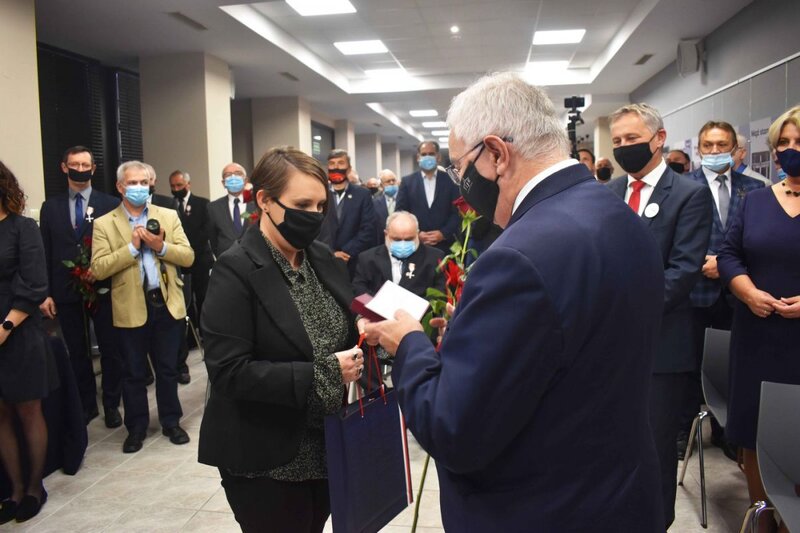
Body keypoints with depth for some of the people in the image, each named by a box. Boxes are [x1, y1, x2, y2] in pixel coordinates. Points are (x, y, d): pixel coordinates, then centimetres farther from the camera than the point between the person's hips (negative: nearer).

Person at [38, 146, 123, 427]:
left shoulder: (110, 204, 0)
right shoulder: (51, 207, 7)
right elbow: (46, 252, 5)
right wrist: (46, 293, 0)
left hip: (103, 288, -2)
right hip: (66, 290, 2)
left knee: (110, 350, 6)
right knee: (77, 352, 12)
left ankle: (111, 404, 21)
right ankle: (86, 405, 25)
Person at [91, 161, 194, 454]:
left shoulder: (169, 216, 5)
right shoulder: (104, 224, -1)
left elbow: (188, 257, -1)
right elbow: (98, 269, -10)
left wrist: (161, 246, -17)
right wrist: (132, 247, -17)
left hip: (167, 304, 1)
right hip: (130, 308, -1)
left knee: (168, 368, 13)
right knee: (133, 372, 11)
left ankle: (171, 422, 28)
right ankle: (136, 428, 27)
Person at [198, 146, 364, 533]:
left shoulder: (323, 259, 4)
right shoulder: (236, 270, -17)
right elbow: (229, 371, -22)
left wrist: (364, 336, -9)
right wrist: (320, 374, -26)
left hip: (325, 447, 7)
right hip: (266, 460, -6)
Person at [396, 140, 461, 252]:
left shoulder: (450, 180, 5)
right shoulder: (407, 181, 6)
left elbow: (458, 212, 1)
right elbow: (400, 212, 3)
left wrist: (443, 233, -12)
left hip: (444, 244, 0)